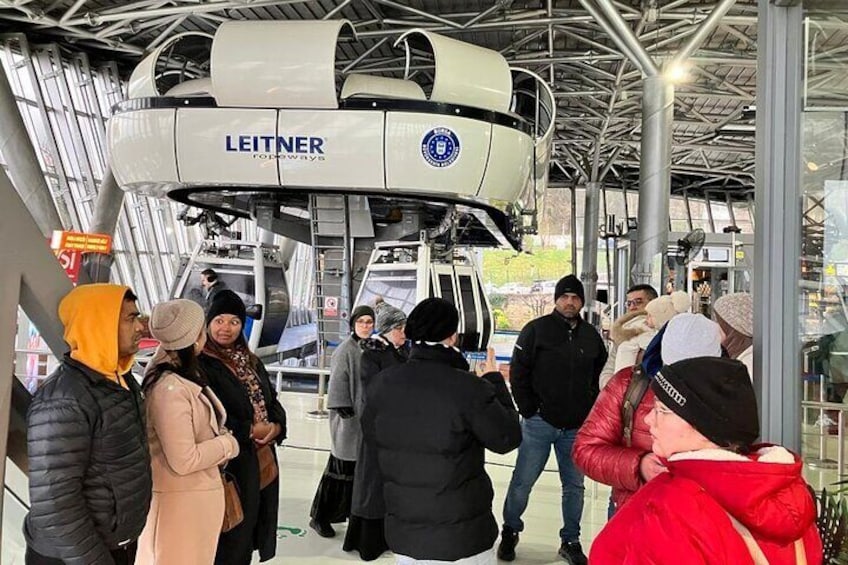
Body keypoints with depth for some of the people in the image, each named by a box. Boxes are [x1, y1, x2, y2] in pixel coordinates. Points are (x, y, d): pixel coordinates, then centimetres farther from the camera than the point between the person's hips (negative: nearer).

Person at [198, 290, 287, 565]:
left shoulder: (251, 361, 12)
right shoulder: (200, 364, -12)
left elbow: (272, 399, 14)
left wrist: (276, 426, -6)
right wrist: (249, 431, -15)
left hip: (262, 458, 7)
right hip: (229, 460, -7)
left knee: (255, 520, 15)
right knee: (231, 536, 2)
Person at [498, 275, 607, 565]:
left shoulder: (591, 336, 7)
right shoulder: (536, 329, -5)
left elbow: (600, 375, 17)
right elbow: (518, 372, -4)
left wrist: (590, 409, 7)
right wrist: (529, 410, -8)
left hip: (576, 427, 3)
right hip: (540, 422, -3)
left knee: (574, 486, 11)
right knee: (522, 482, 4)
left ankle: (570, 541, 26)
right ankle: (510, 532, 24)